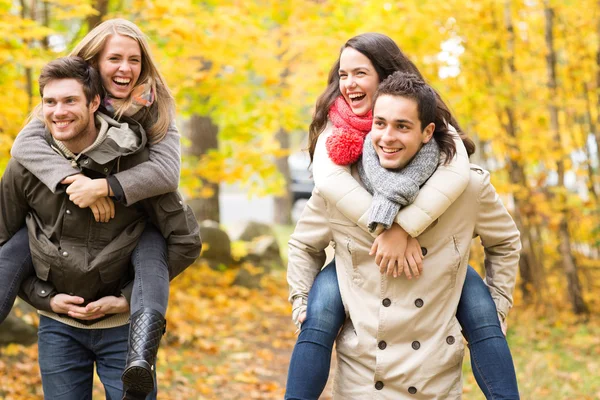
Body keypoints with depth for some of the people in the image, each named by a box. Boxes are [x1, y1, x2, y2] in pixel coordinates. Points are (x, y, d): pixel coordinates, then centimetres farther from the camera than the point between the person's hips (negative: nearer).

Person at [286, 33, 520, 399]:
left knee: (482, 313, -23)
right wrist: (384, 230, -39)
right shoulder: (336, 124, -7)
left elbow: (457, 171, -30)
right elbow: (327, 177, -28)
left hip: (431, 248, 0)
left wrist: (402, 229, -40)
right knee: (319, 317, -26)